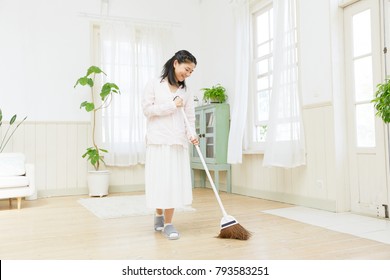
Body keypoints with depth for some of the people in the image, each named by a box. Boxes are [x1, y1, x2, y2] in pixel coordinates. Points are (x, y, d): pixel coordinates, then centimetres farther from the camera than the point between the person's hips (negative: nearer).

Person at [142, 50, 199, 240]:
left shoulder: (186, 92, 12)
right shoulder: (154, 84, 4)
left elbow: (190, 118, 7)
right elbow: (147, 109, -4)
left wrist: (191, 134, -11)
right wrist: (172, 105, -8)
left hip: (178, 142, 3)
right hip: (158, 140, -3)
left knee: (175, 180, 0)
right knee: (160, 179, 0)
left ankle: (167, 223, 7)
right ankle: (159, 215, 23)